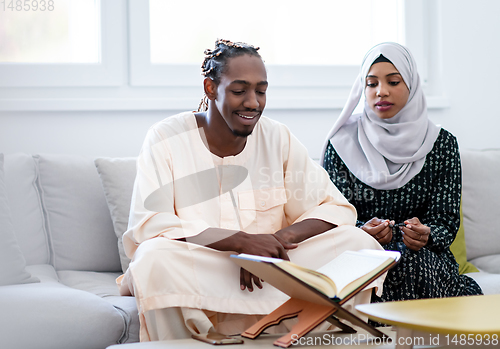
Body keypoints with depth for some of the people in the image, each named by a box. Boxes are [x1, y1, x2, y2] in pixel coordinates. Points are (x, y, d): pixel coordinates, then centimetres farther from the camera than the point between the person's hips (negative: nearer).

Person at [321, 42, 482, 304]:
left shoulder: (442, 143, 6)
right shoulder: (342, 142, 5)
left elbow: (446, 223, 2)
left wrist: (424, 235, -23)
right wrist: (363, 231, -24)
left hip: (424, 255, 1)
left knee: (416, 261, -35)